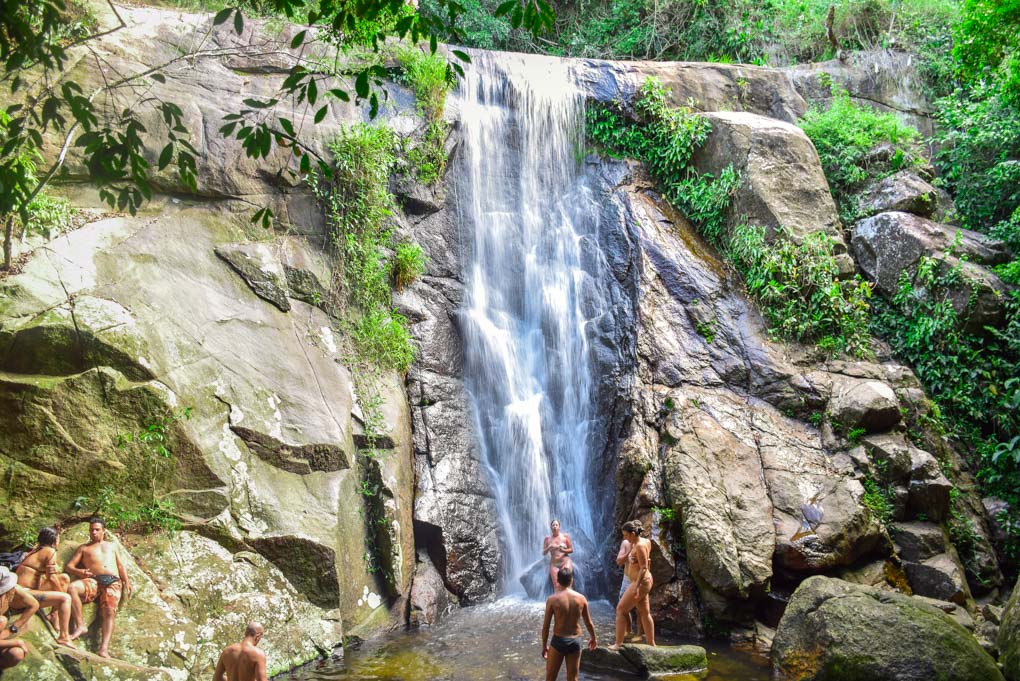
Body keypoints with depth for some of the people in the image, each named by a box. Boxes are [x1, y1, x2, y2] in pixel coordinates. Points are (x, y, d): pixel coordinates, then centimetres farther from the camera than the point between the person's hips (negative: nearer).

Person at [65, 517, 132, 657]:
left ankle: (104, 648, -40)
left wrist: (127, 583, 12)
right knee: (72, 587, -34)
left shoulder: (112, 545, 32)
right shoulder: (84, 548, 27)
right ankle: (80, 625, -30)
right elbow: (69, 566, 16)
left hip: (113, 582, 0)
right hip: (93, 581, 0)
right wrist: (79, 572, -8)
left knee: (110, 611, -26)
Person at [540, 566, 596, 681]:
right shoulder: (581, 598, -4)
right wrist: (593, 638, 24)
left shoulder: (552, 599, -11)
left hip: (558, 641, -2)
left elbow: (546, 626, -7)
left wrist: (544, 646, 5)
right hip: (575, 641, 2)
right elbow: (589, 623, 6)